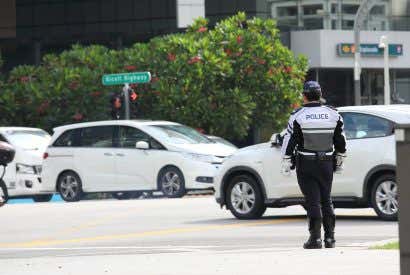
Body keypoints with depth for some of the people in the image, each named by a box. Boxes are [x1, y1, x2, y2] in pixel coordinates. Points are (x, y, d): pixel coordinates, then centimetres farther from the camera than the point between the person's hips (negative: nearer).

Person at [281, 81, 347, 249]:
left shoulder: (298, 116, -8)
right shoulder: (333, 115, 3)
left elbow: (289, 142, -7)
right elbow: (341, 142, 10)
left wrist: (286, 164, 1)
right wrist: (339, 161, 21)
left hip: (305, 165, -3)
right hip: (326, 164, 3)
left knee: (312, 200, -2)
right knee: (326, 200, 12)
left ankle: (315, 238, -8)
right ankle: (330, 238, 11)